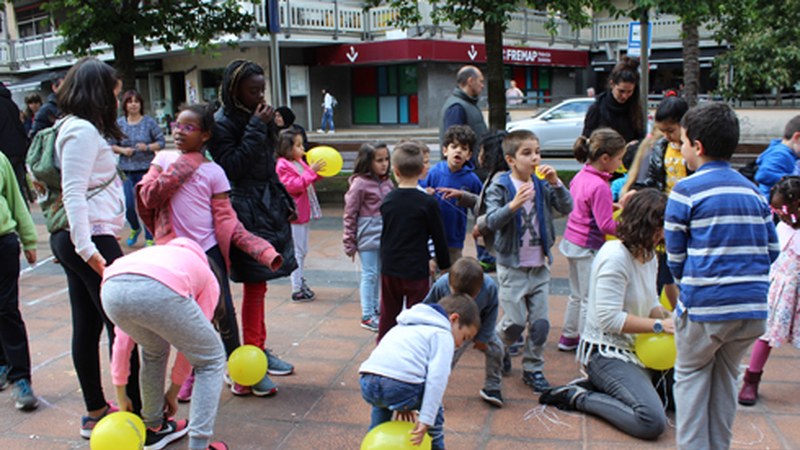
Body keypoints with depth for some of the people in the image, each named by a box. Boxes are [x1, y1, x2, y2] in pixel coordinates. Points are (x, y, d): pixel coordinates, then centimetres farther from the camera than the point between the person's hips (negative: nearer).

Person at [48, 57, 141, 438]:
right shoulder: (83, 130, -13)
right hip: (93, 238, -10)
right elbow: (74, 192, -21)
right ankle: (138, 415, 2)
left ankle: (95, 413, 23)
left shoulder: (77, 128, 16)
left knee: (87, 326, 13)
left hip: (77, 240, 10)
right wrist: (87, 248, -26)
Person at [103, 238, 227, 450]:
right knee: (211, 360, 19)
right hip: (159, 291, -5)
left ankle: (154, 429, 44)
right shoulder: (208, 281, 34)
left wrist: (121, 394, 45)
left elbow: (123, 339, 40)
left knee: (154, 350, 35)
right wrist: (173, 392, 42)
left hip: (112, 289, 5)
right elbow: (191, 342, 31)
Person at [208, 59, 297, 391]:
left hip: (268, 208, 8)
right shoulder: (222, 123, -10)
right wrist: (256, 129, -19)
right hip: (247, 211, -8)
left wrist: (285, 201, 17)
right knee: (254, 284, -3)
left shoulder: (256, 117, 14)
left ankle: (257, 349, 21)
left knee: (257, 283, 12)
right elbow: (232, 167, -19)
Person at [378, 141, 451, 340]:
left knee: (388, 315, 17)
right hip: (416, 270, -5)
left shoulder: (387, 200, 0)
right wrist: (444, 266, 7)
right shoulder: (428, 203, -13)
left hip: (389, 269, 5)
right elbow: (439, 238, -7)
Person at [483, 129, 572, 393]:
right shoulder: (500, 187, -8)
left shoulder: (542, 185, 4)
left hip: (539, 266, 4)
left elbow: (567, 208, -4)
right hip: (512, 267, -4)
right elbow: (491, 222, -19)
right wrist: (513, 205, -35)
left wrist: (556, 182, -16)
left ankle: (533, 368, 24)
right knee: (515, 322, -2)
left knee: (540, 323, 6)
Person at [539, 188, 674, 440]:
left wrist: (669, 319, -6)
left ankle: (600, 385, 9)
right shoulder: (615, 257, -20)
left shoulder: (649, 256, 10)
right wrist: (659, 326, -21)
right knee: (653, 422, -22)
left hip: (635, 349, 10)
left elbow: (651, 304, 15)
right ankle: (578, 397, -4)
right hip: (606, 353, -10)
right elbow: (610, 319, -25)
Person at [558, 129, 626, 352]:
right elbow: (606, 225, -21)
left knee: (577, 295, 21)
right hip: (588, 247, -9)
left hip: (572, 240, 9)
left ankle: (568, 337, 32)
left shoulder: (581, 175, 4)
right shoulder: (599, 186, -23)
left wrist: (612, 205, 16)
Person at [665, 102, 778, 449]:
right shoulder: (752, 190, 9)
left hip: (704, 307, -5)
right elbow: (772, 250, 11)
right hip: (753, 307, 5)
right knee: (726, 377, 20)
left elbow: (675, 257, -3)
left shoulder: (686, 191, -7)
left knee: (691, 374, 14)